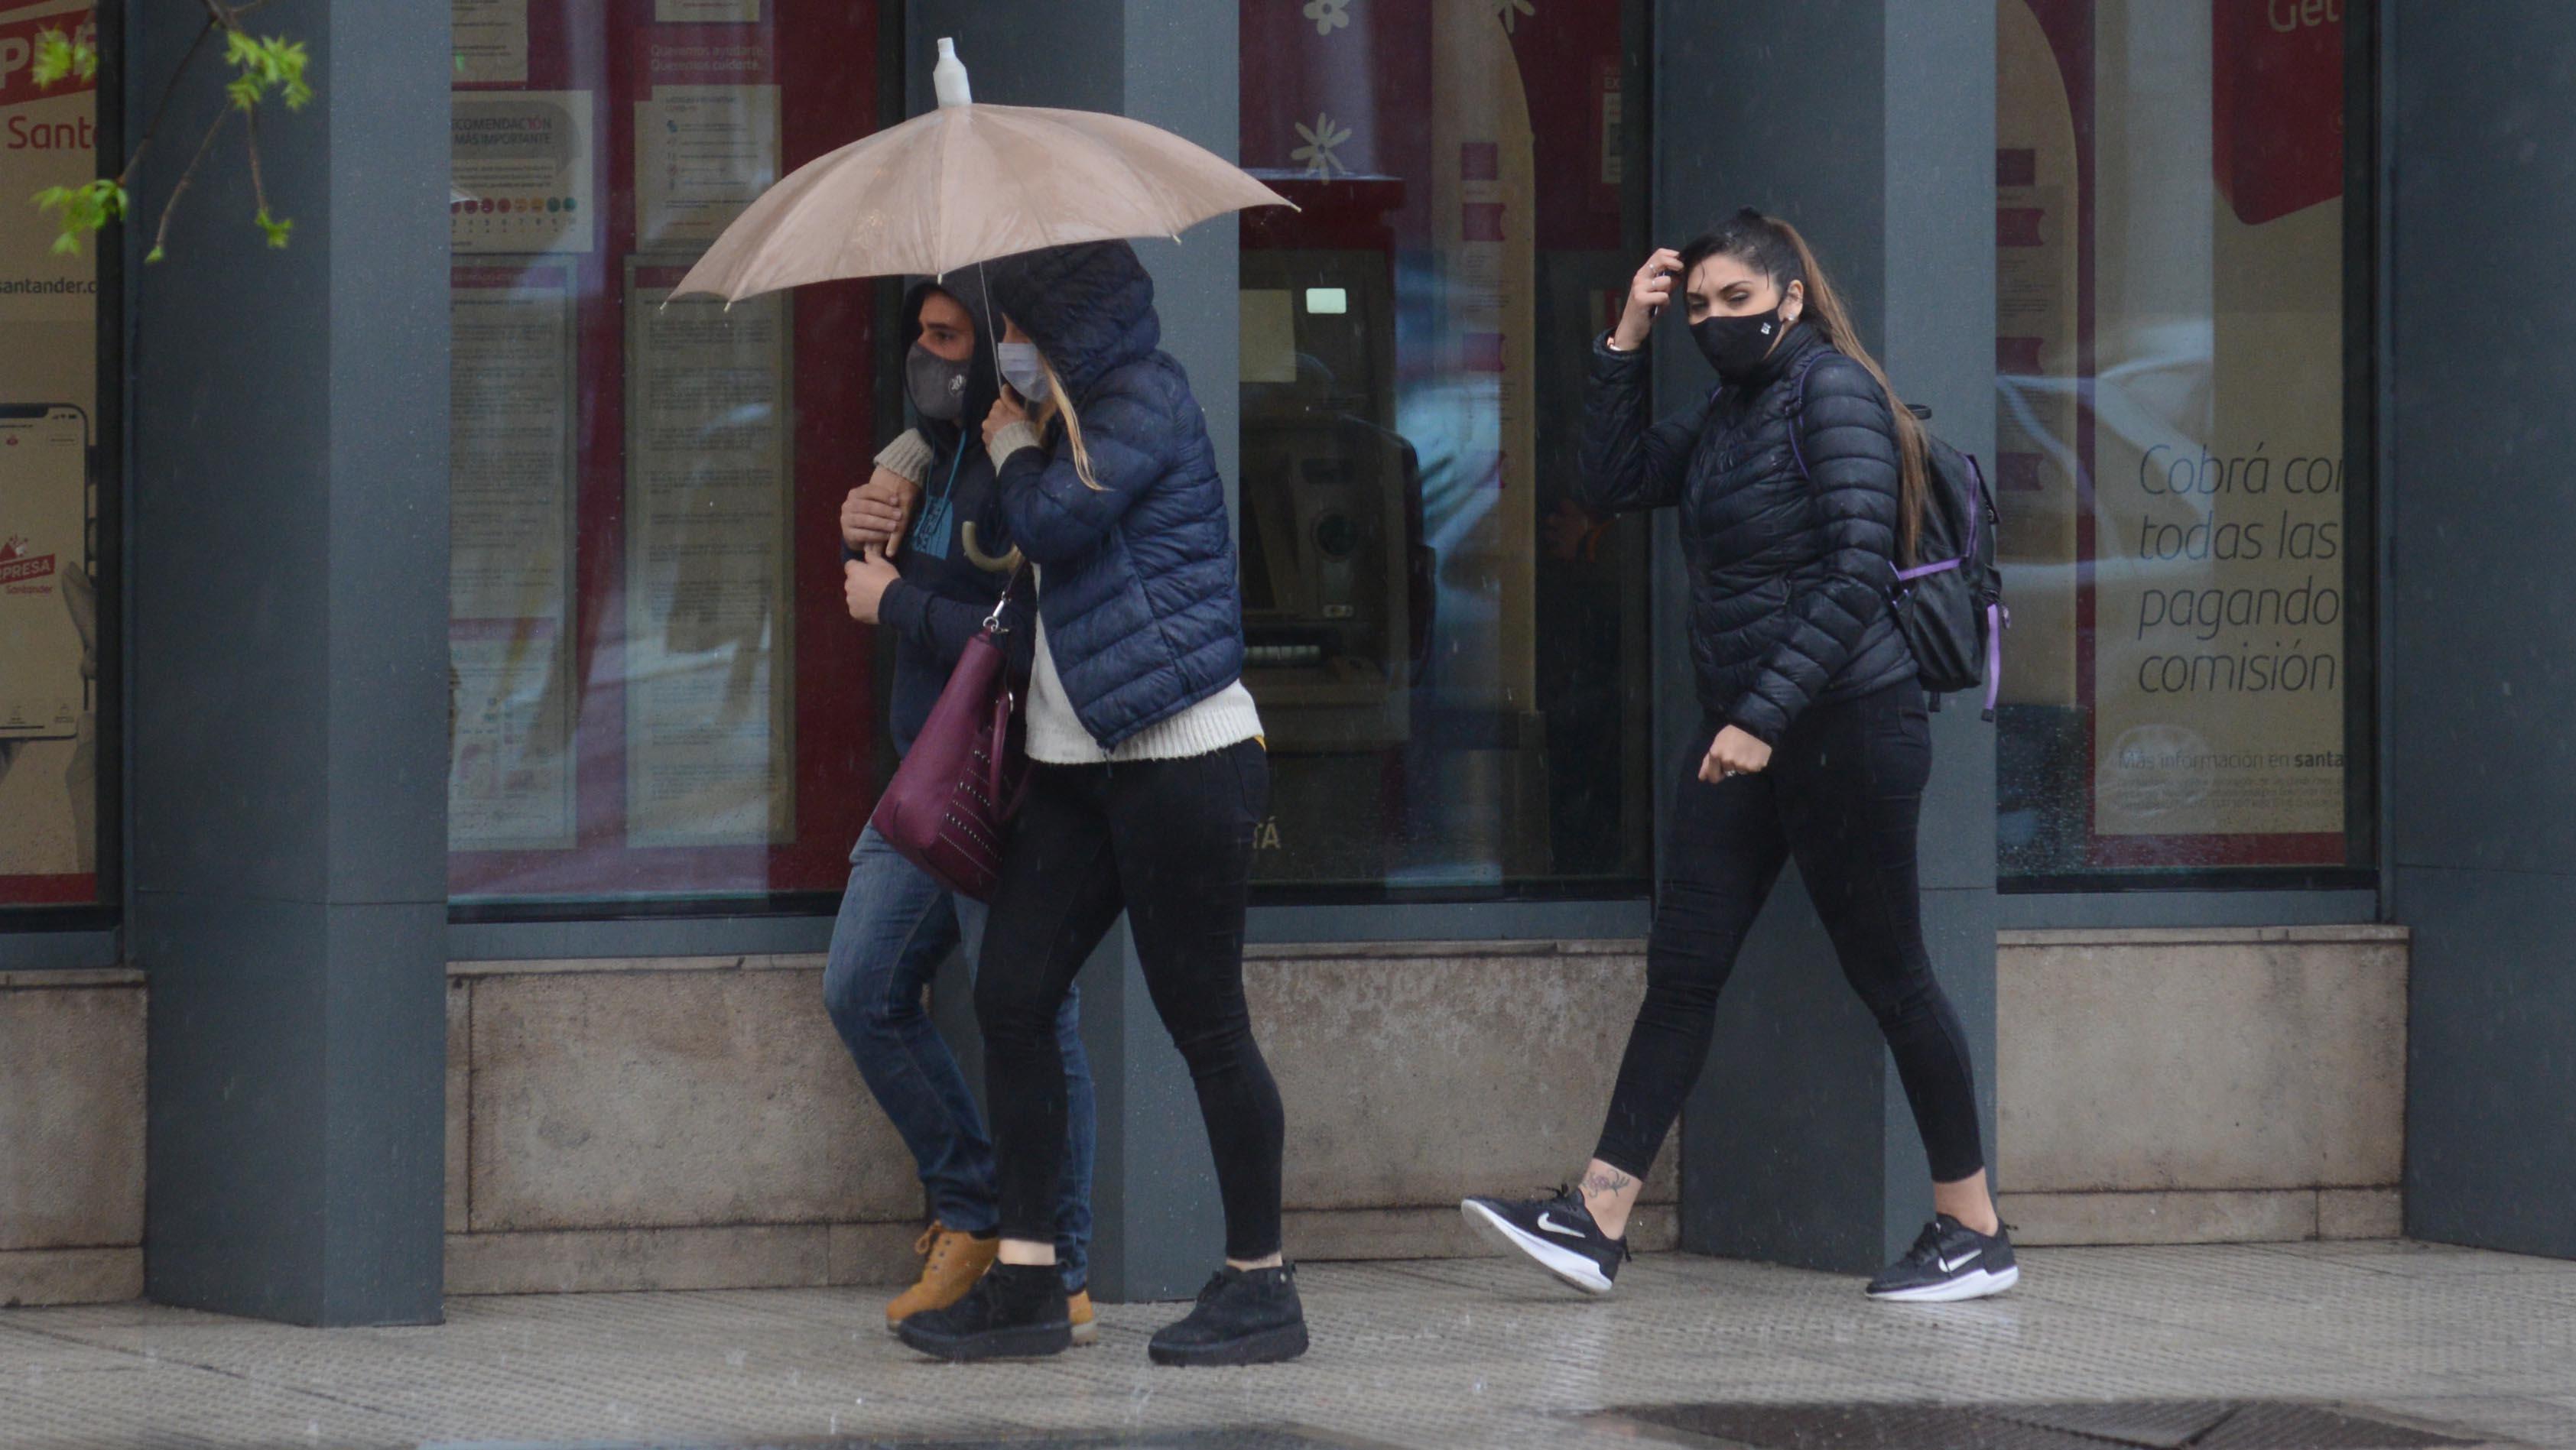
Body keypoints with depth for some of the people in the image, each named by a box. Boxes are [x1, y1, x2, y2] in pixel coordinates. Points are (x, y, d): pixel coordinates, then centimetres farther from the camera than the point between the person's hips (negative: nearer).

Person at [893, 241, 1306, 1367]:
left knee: (1203, 1020, -4)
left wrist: (1014, 447, -2)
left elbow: (1054, 523, -19)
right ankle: (1024, 1282, 5)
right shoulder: (1083, 416, 19)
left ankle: (1261, 1286, 5)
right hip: (1079, 766, 10)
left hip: (1182, 757, -10)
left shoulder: (1145, 400, -9)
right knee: (1010, 997, 3)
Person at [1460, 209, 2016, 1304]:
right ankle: (1597, 1222, -2)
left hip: (1848, 724, -8)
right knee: (1682, 973, 2)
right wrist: (1624, 343, 7)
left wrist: (1764, 717, -22)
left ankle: (1975, 1234, 8)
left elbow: (1857, 575, -18)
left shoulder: (1832, 392, -11)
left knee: (1888, 976, -1)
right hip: (1745, 732, 8)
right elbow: (1610, 484, 16)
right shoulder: (1727, 414, 16)